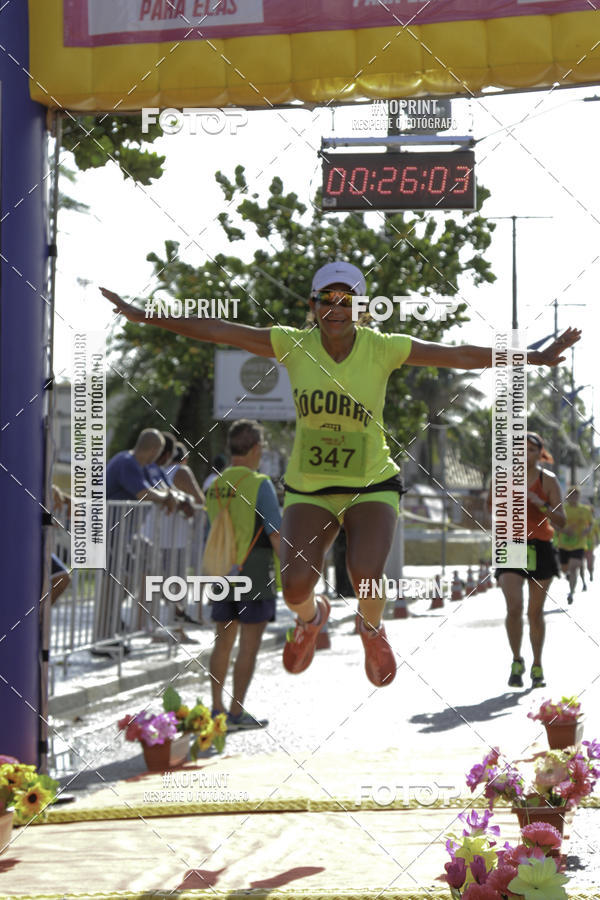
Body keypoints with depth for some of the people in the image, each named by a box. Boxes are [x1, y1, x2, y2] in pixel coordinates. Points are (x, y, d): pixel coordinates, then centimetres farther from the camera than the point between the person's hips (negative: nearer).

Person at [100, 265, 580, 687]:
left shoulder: (384, 348, -10)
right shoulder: (292, 344, -8)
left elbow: (462, 355, -10)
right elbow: (216, 329, -5)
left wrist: (538, 358, -14)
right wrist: (143, 316, -6)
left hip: (372, 485, -1)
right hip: (308, 489, 1)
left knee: (366, 577, -24)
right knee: (296, 587, -16)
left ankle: (372, 628, 16)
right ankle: (311, 617, 25)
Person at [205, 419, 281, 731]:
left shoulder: (215, 486, 8)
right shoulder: (259, 484, -12)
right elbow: (275, 534, -14)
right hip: (253, 572, -6)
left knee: (223, 641, 13)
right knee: (249, 645, -2)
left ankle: (216, 708, 15)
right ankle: (237, 713, -3)